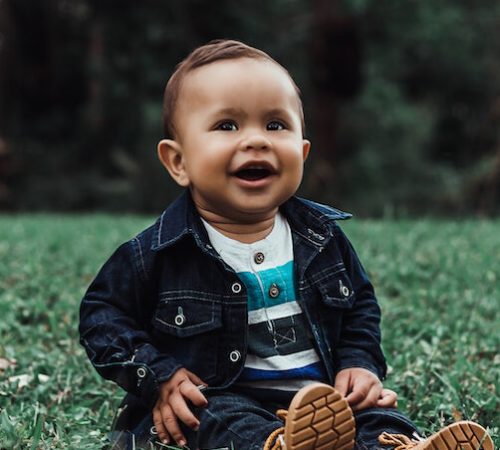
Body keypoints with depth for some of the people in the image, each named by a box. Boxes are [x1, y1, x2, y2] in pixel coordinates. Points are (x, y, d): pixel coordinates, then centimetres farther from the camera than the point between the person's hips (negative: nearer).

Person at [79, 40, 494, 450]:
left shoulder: (323, 236, 6)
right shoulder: (160, 251, -7)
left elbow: (360, 306, 22)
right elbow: (103, 314, 3)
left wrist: (359, 363, 5)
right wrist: (157, 376, -8)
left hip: (326, 393, 4)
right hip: (216, 398, -4)